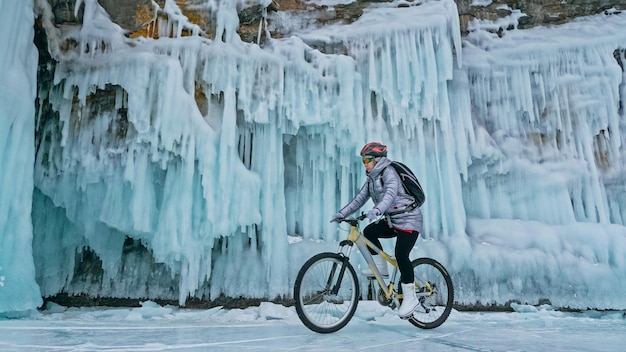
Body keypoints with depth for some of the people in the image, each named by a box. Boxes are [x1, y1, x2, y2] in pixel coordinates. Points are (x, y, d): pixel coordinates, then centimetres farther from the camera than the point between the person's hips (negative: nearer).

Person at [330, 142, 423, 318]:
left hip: (408, 219, -8)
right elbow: (360, 198, 7)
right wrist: (341, 213, -1)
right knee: (369, 231, -10)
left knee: (401, 255, -18)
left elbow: (390, 194, -33)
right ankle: (381, 267, 4)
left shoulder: (389, 173, -15)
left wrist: (377, 210, -50)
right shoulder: (372, 179, 10)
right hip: (392, 220, 8)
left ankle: (410, 298, -5)